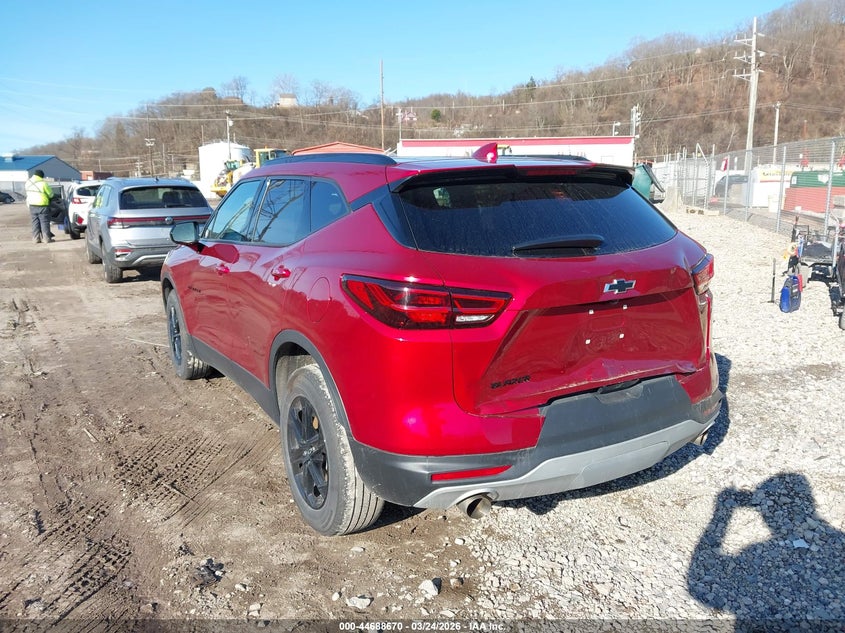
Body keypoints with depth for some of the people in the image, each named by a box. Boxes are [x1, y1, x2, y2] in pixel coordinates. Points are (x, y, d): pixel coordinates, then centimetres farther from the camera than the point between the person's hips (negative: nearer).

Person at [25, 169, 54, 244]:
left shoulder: (28, 182, 5)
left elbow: (28, 193, 12)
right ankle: (47, 238, 1)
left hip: (32, 205, 5)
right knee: (44, 222, 0)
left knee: (35, 222, 9)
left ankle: (36, 238, 8)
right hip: (42, 205, -5)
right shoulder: (43, 183, -12)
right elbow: (51, 194, -4)